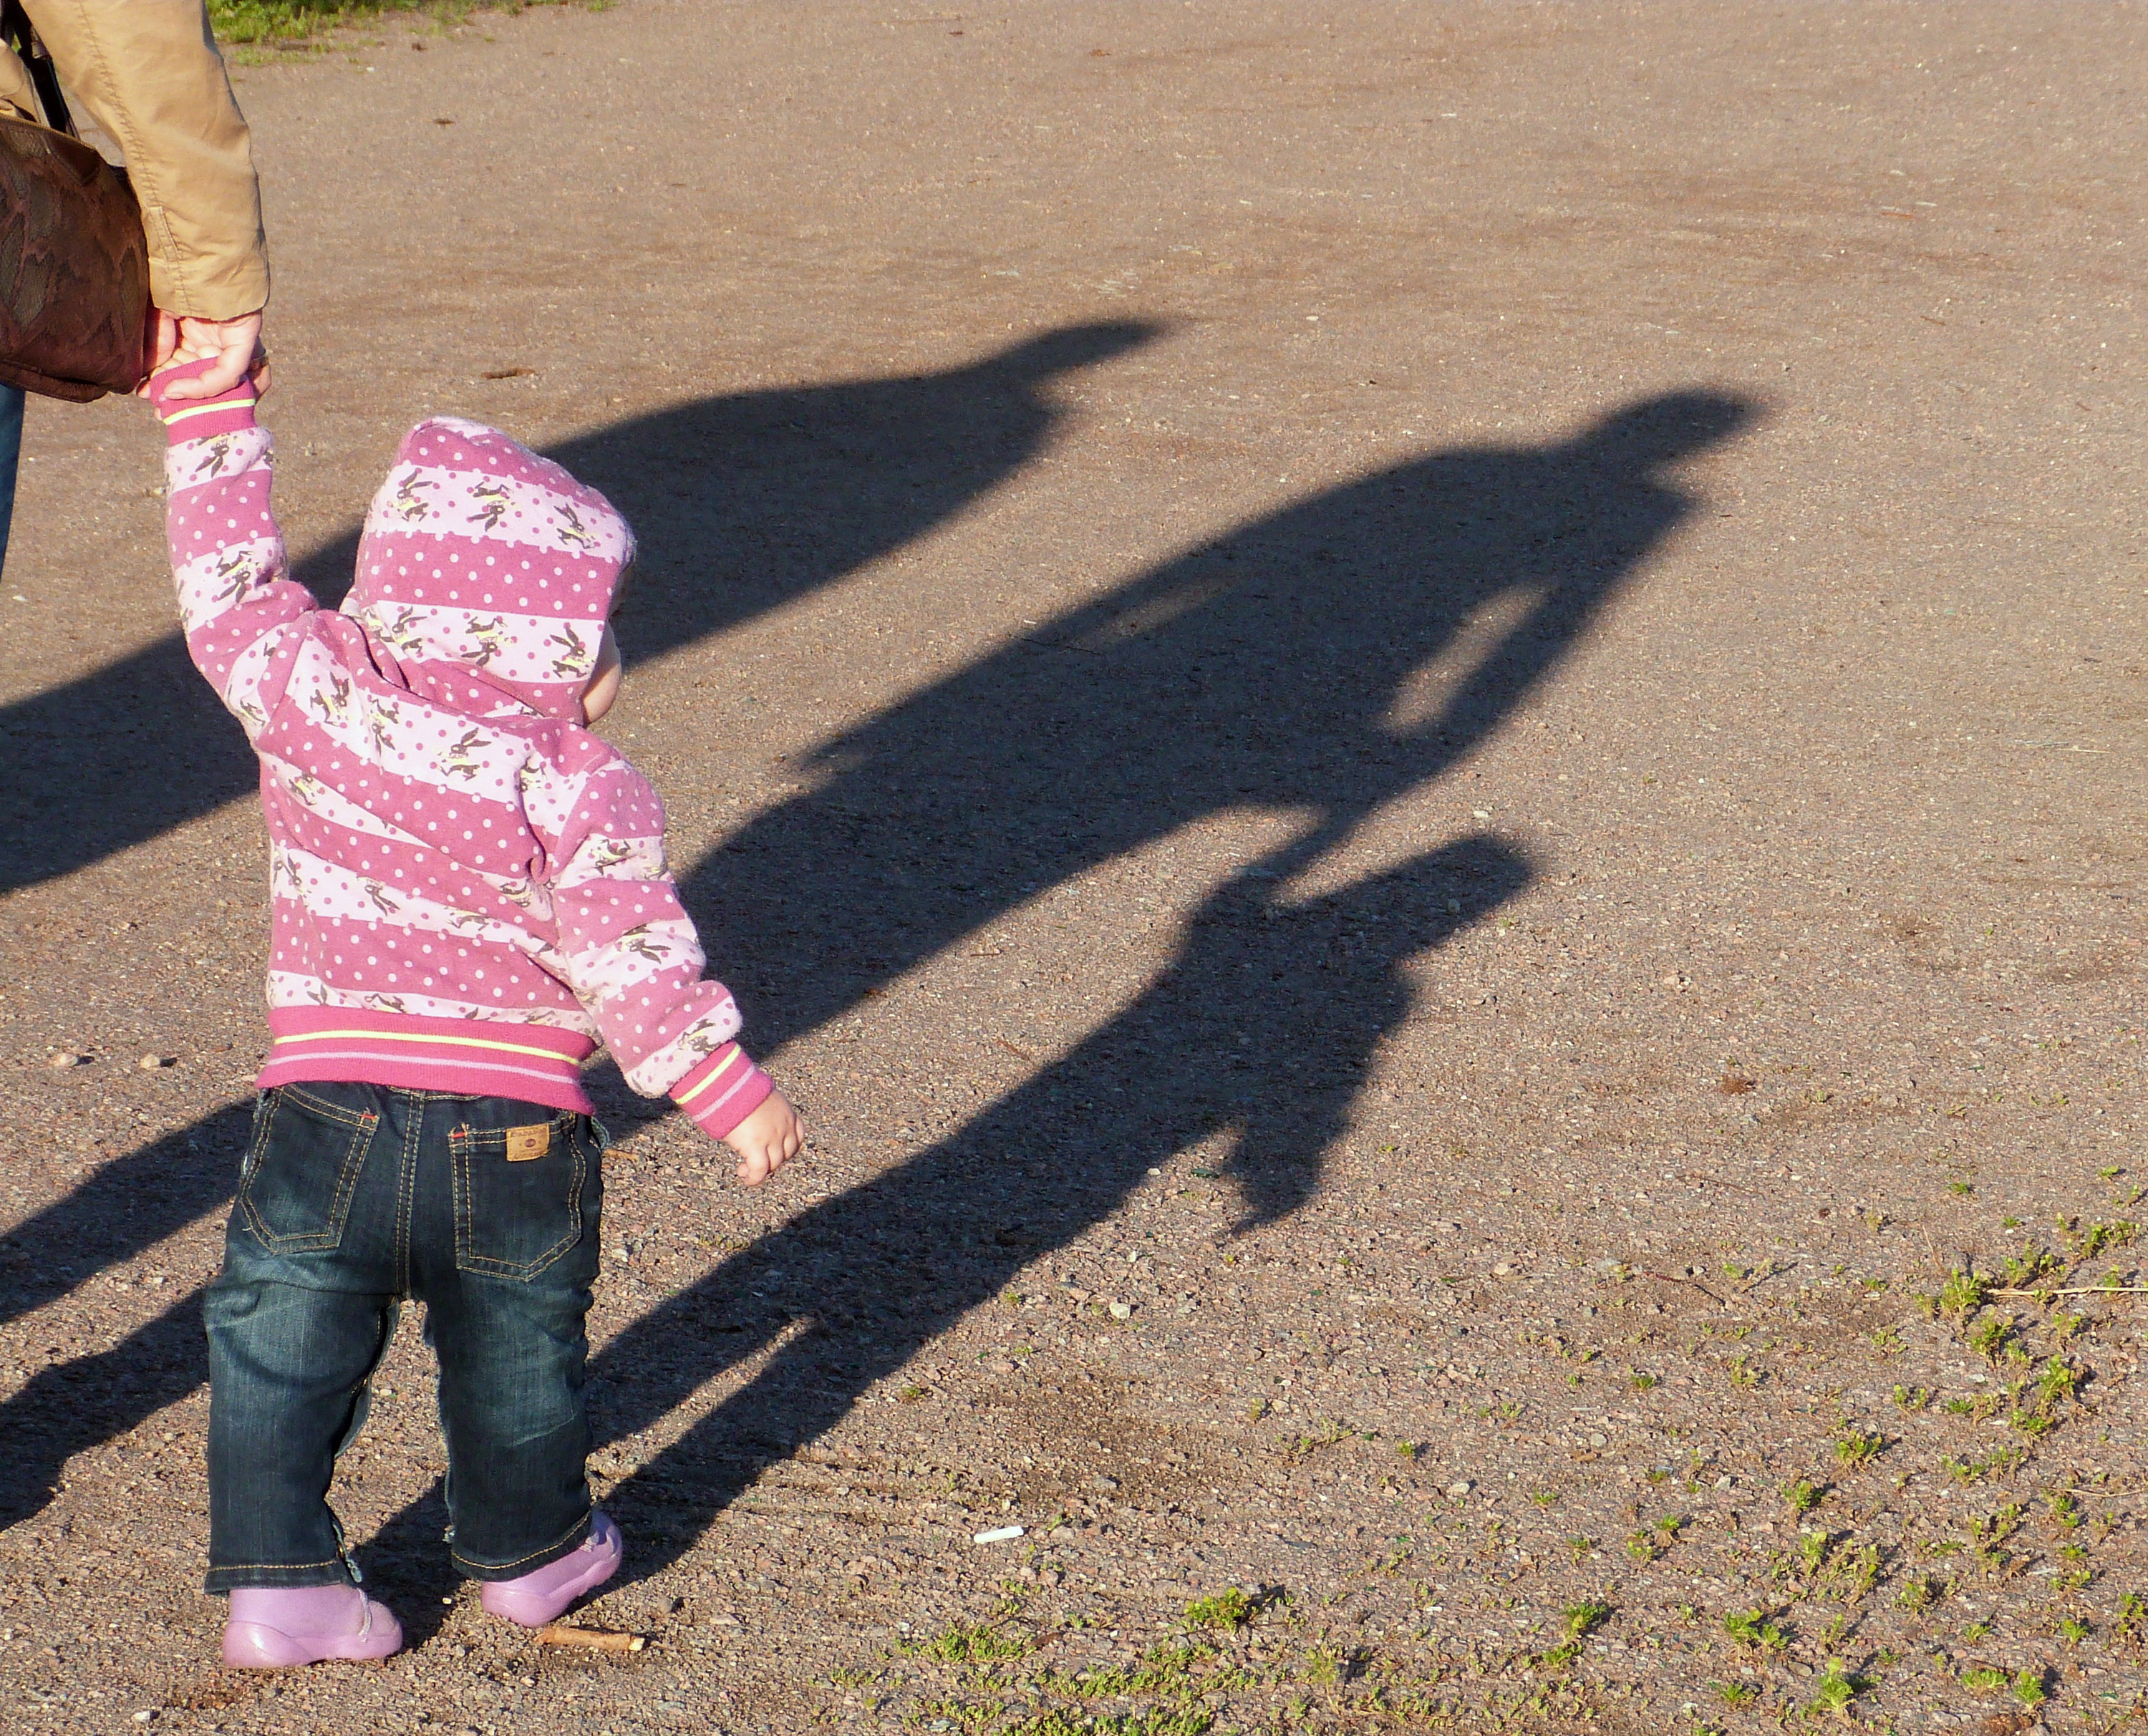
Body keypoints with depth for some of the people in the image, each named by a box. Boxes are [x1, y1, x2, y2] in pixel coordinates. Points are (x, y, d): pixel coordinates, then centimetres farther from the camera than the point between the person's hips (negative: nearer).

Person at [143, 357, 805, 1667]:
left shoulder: (308, 693, -3)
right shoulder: (586, 794, -12)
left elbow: (229, 577, 10)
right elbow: (635, 965, -14)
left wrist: (209, 400, 20)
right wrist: (735, 1096, -4)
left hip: (326, 1116, 1)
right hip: (513, 1132, -1)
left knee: (282, 1355, 12)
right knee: (513, 1360, 18)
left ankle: (280, 1584, 9)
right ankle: (531, 1554, 35)